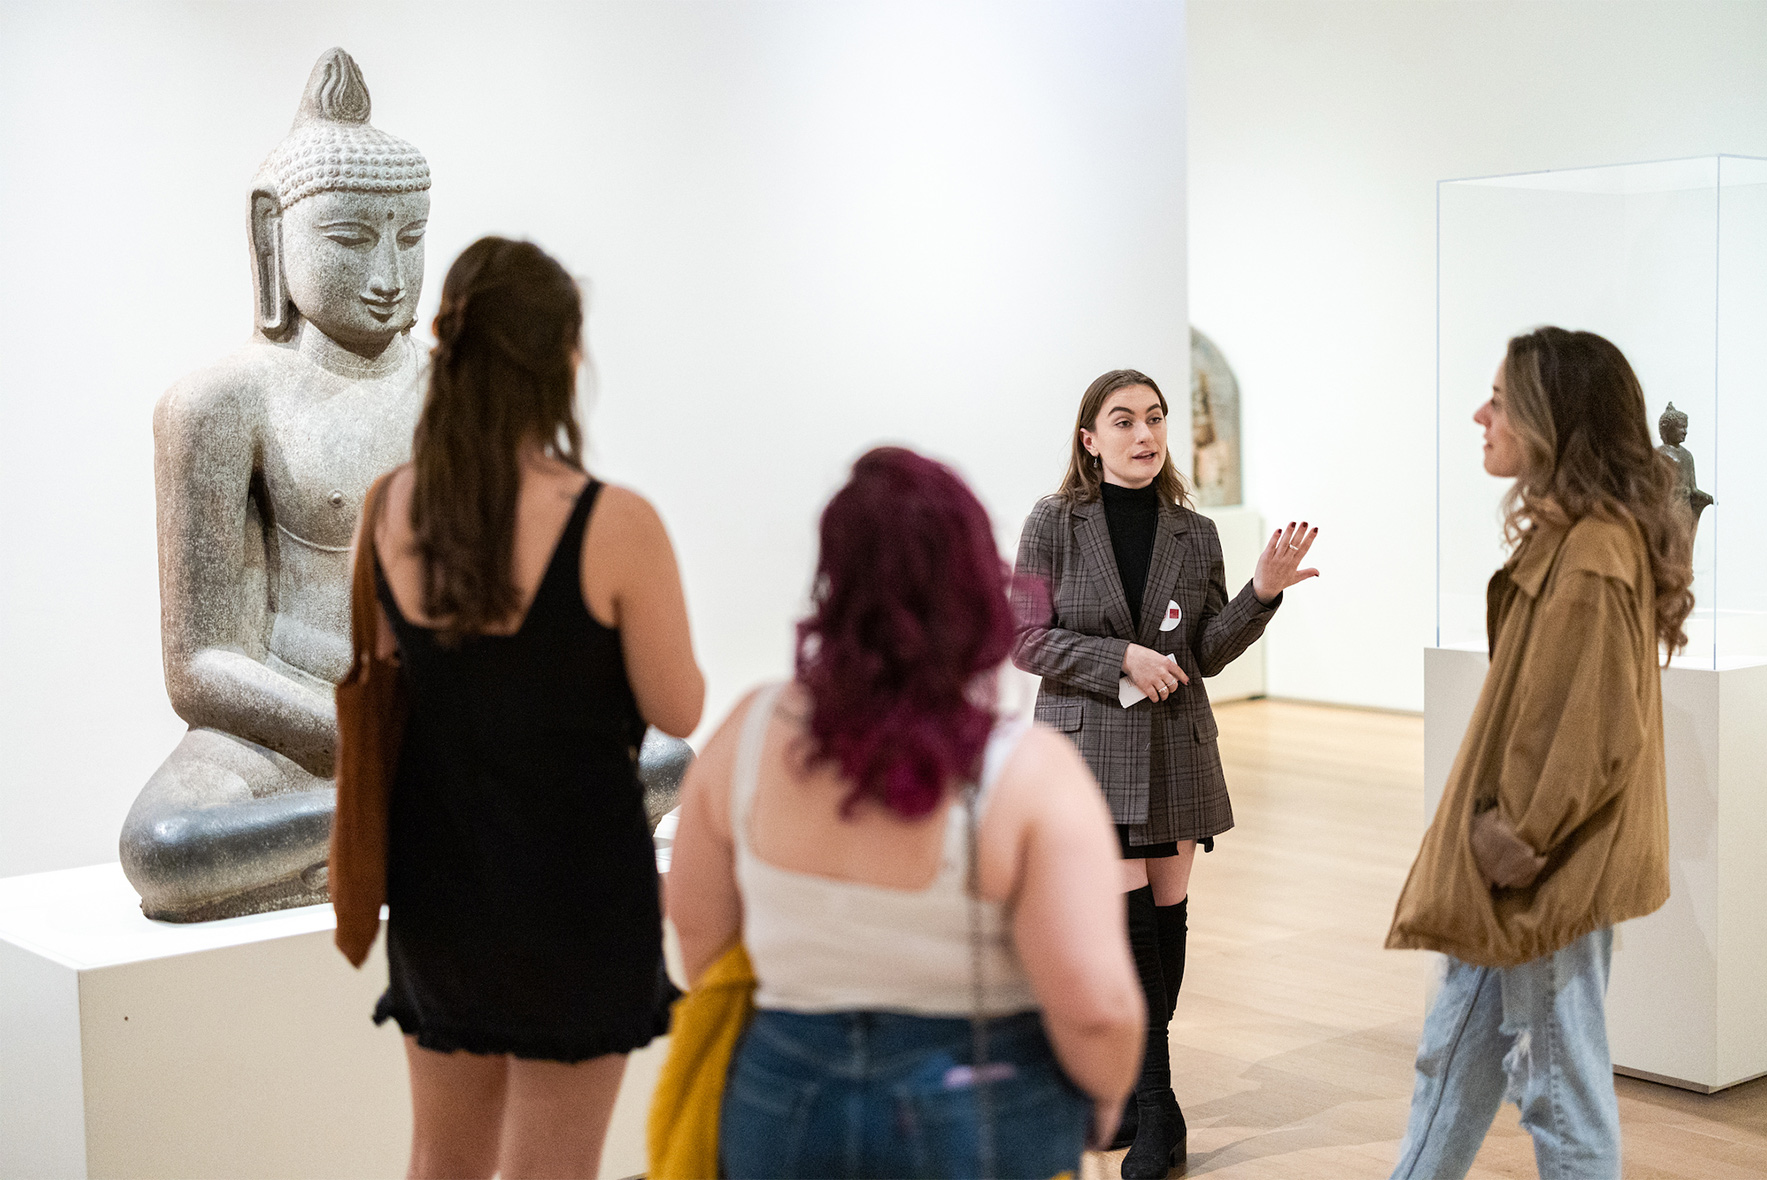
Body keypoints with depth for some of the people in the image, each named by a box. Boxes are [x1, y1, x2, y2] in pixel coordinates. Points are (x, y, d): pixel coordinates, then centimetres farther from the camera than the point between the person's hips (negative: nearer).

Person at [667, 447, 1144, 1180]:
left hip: (781, 1114, 3)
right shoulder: (1030, 775, -18)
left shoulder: (750, 738, -8)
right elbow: (1094, 1005, -21)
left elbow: (697, 925, 4)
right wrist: (1106, 1096, 0)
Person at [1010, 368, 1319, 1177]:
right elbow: (1026, 639, -4)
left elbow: (1207, 654, 5)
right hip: (1090, 747, -3)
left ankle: (1131, 1083, 24)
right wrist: (1122, 658, -16)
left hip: (1175, 748, 3)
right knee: (1130, 921, -10)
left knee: (1166, 920, 7)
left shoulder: (1195, 534, 6)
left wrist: (1262, 593, -11)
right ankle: (1157, 1113, -1)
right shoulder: (1054, 525, -2)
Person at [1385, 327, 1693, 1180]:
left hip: (1553, 872, -10)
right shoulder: (1569, 535, 9)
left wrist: (1517, 841, -15)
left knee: (1560, 1086, 4)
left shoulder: (1592, 558, -22)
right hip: (1523, 857, 10)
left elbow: (1596, 739, -24)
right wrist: (1501, 832, 15)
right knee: (1454, 1054, 20)